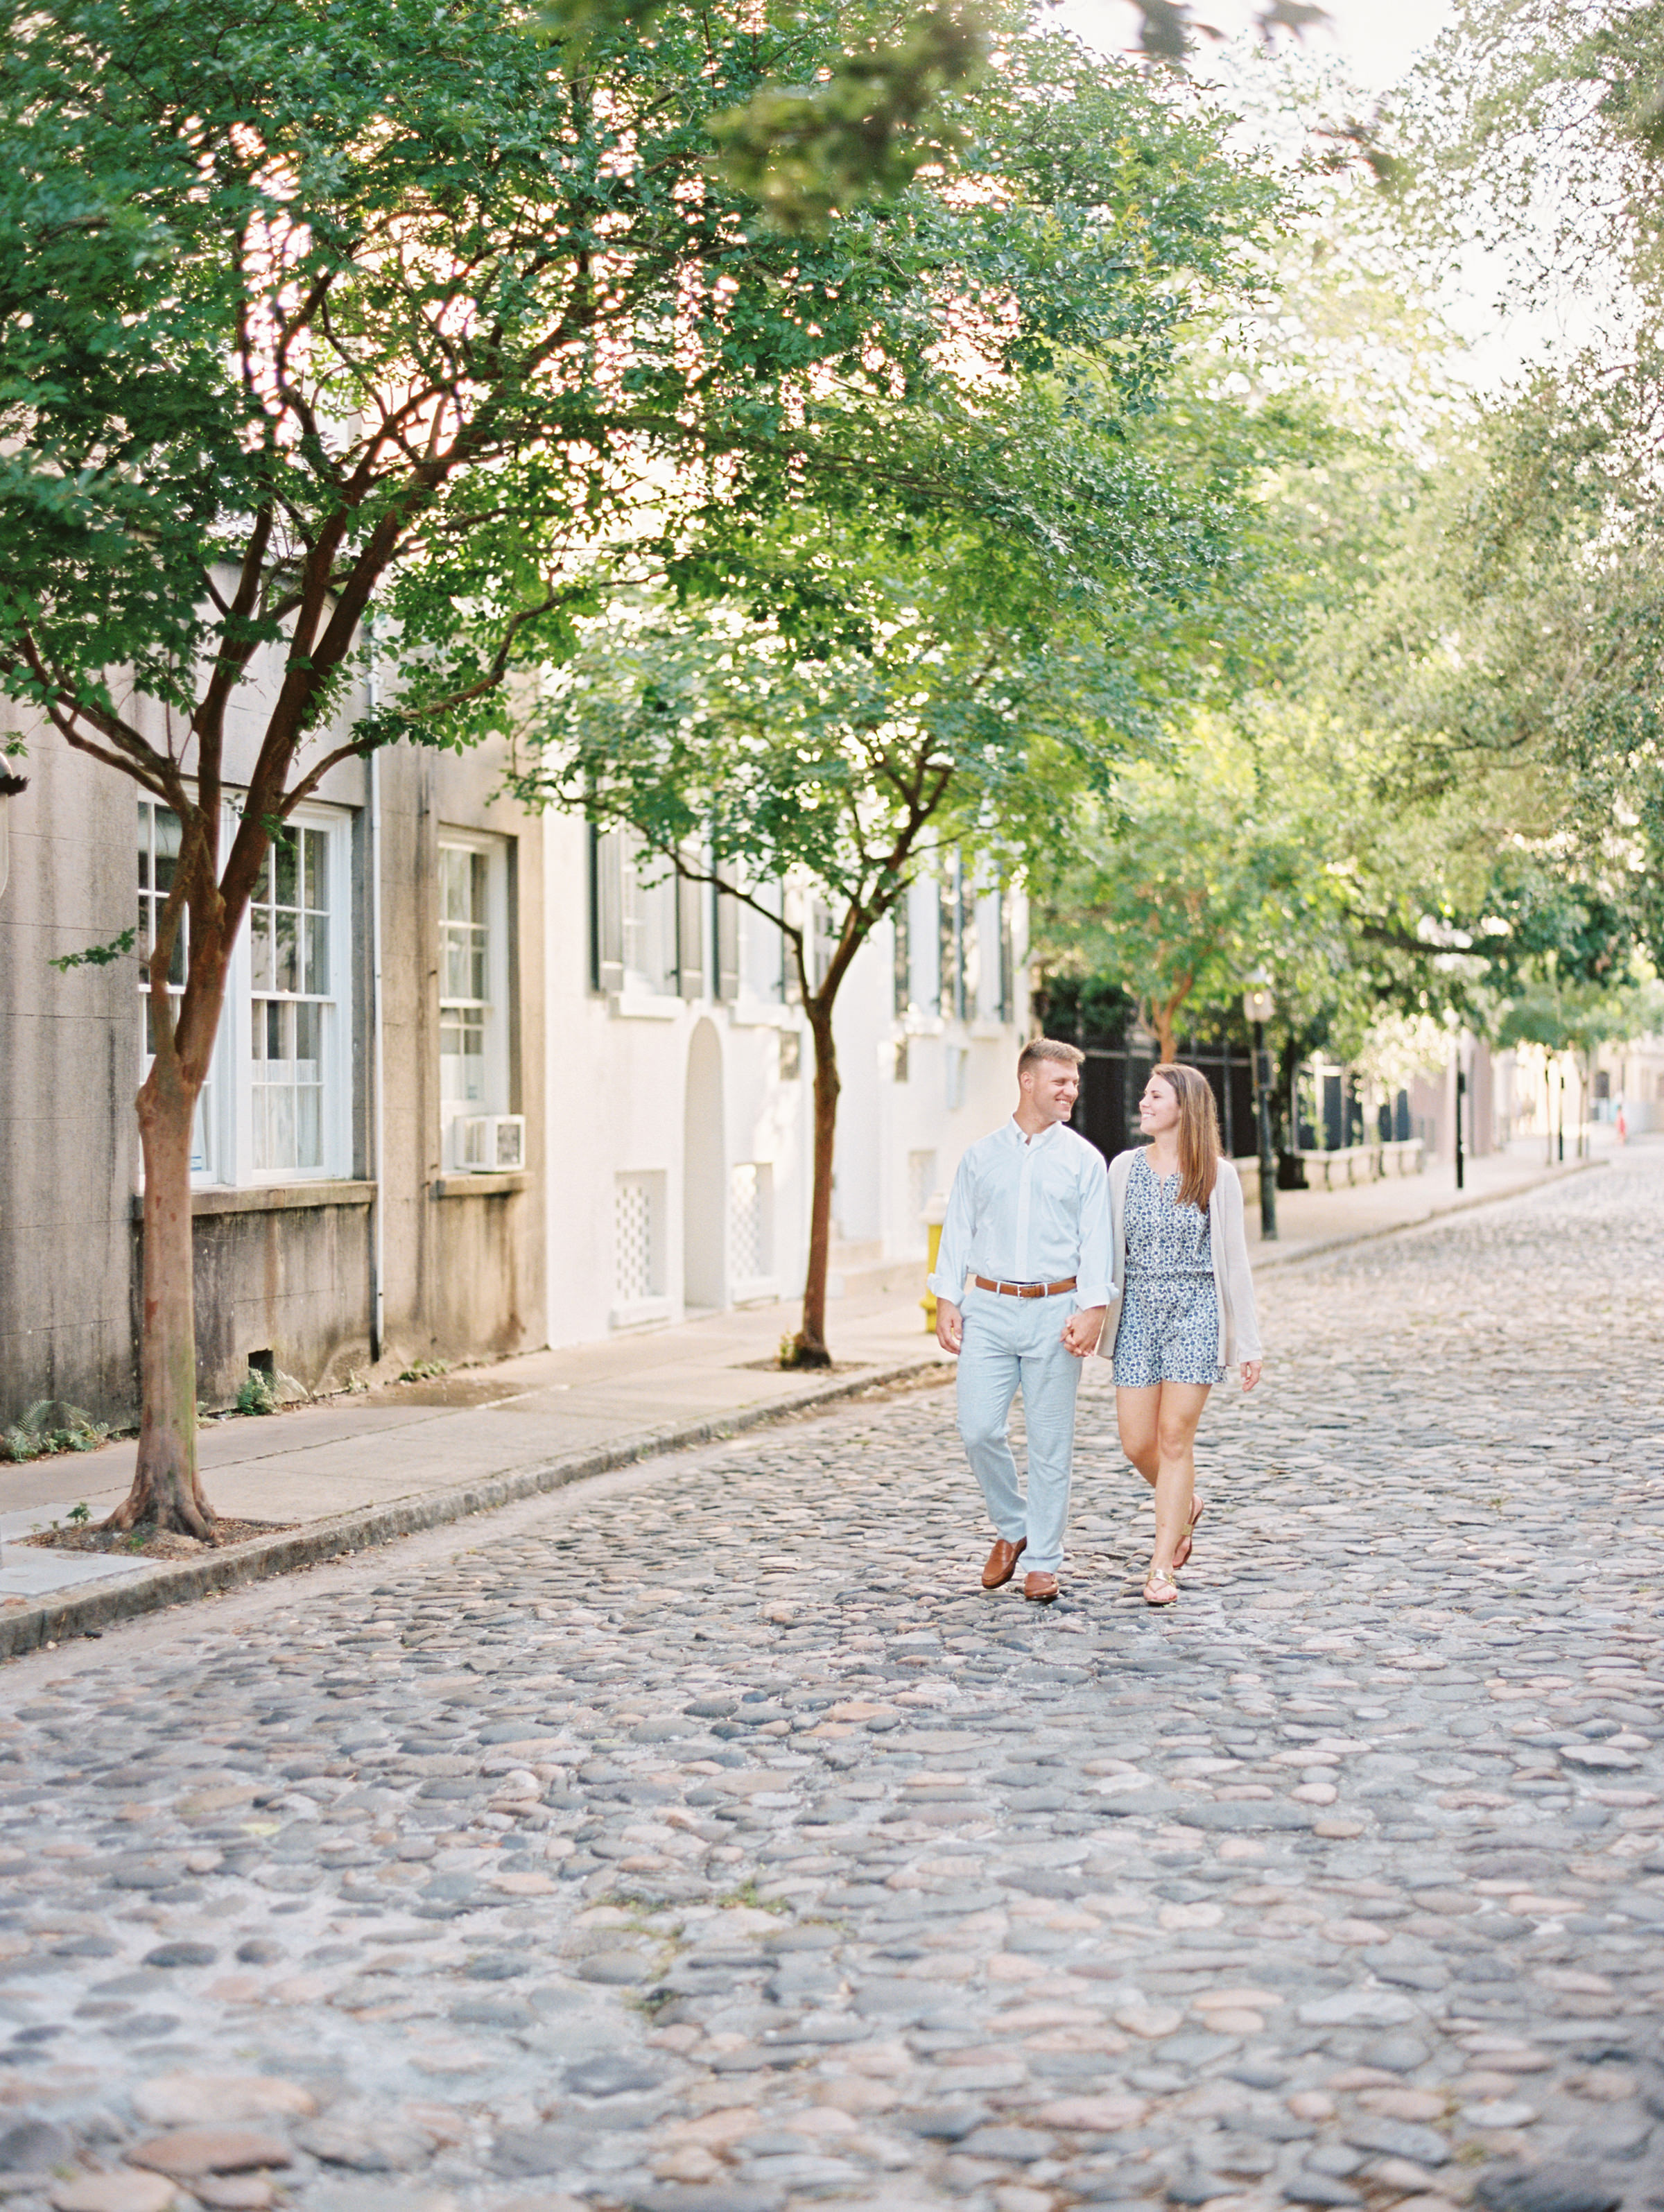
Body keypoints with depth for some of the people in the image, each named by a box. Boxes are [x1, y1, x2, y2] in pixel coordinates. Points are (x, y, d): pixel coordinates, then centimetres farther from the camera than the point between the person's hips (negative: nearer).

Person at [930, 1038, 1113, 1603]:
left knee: (1050, 1442, 0)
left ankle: (1043, 1561, 10)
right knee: (978, 1429, -7)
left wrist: (1092, 1311, -11)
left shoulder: (1084, 1160, 5)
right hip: (989, 1309, 1)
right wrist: (947, 1299, 1)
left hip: (1055, 1310, -1)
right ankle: (1012, 1528, 18)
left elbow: (1095, 1243, 0)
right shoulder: (980, 1156, 10)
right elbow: (957, 1232, 11)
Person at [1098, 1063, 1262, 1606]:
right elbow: (1109, 1250, 10)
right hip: (1138, 1311, 3)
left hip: (1196, 1311, -3)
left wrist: (1249, 1342, -2)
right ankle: (1185, 1507, 34)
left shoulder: (1217, 1175, -2)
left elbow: (1234, 1260, 0)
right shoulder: (1125, 1168, 5)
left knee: (1175, 1438, -4)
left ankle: (1162, 1567, 3)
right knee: (1136, 1443, 3)